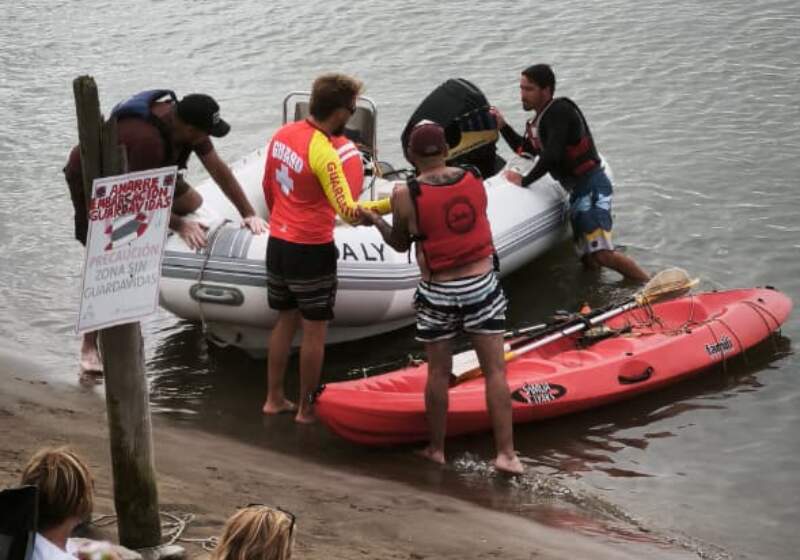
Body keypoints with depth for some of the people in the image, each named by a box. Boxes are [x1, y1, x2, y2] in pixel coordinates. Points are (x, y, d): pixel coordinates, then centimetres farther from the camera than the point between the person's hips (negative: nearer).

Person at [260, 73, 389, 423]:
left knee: (285, 321, 20)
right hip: (311, 251, -8)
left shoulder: (282, 135, 1)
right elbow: (350, 212, -28)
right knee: (314, 331, 6)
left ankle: (274, 398, 27)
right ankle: (307, 408, 14)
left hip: (278, 244, 8)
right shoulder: (324, 154, -23)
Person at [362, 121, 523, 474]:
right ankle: (506, 452, 3)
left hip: (437, 293, -1)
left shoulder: (406, 196, -11)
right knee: (495, 370, 4)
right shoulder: (475, 181, -3)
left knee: (438, 372, 12)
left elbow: (399, 244, 1)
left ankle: (436, 449, 23)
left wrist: (375, 220, 19)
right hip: (481, 286, 1)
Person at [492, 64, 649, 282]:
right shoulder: (541, 118, 16)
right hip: (578, 191, 10)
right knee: (589, 260, 9)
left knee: (602, 254, -20)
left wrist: (524, 181, -11)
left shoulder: (560, 111, -14)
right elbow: (525, 149, 29)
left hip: (592, 186, -10)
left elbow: (552, 156, -22)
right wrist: (503, 126, 16)